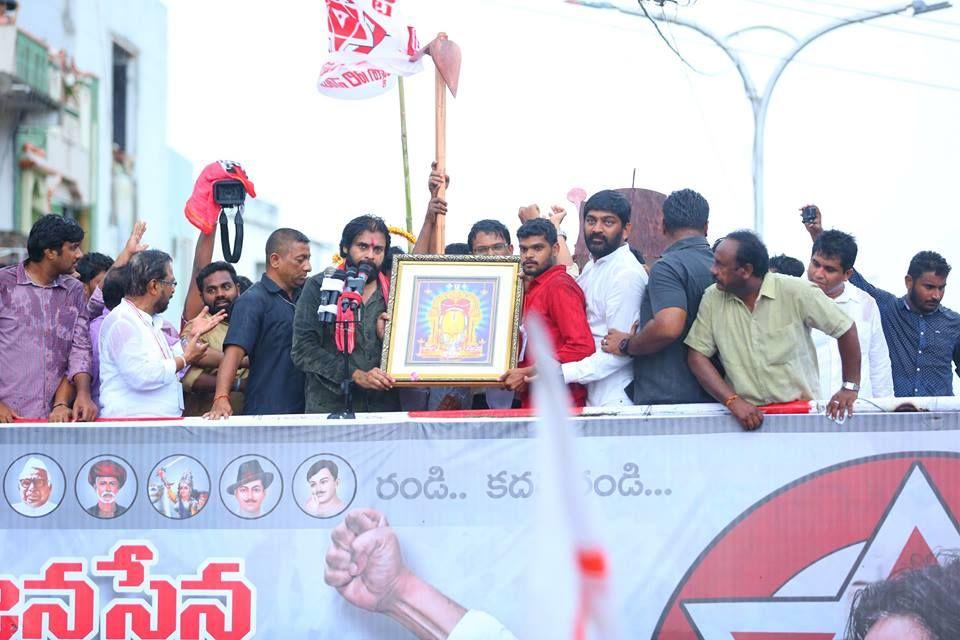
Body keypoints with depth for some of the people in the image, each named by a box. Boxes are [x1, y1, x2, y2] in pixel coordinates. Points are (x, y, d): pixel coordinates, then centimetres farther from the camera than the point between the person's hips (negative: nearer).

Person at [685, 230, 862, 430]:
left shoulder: (796, 292, -5)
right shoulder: (713, 298, 1)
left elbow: (845, 329, 3)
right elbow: (697, 356, 0)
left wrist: (850, 388, 1)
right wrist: (733, 402, -10)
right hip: (744, 414, 2)